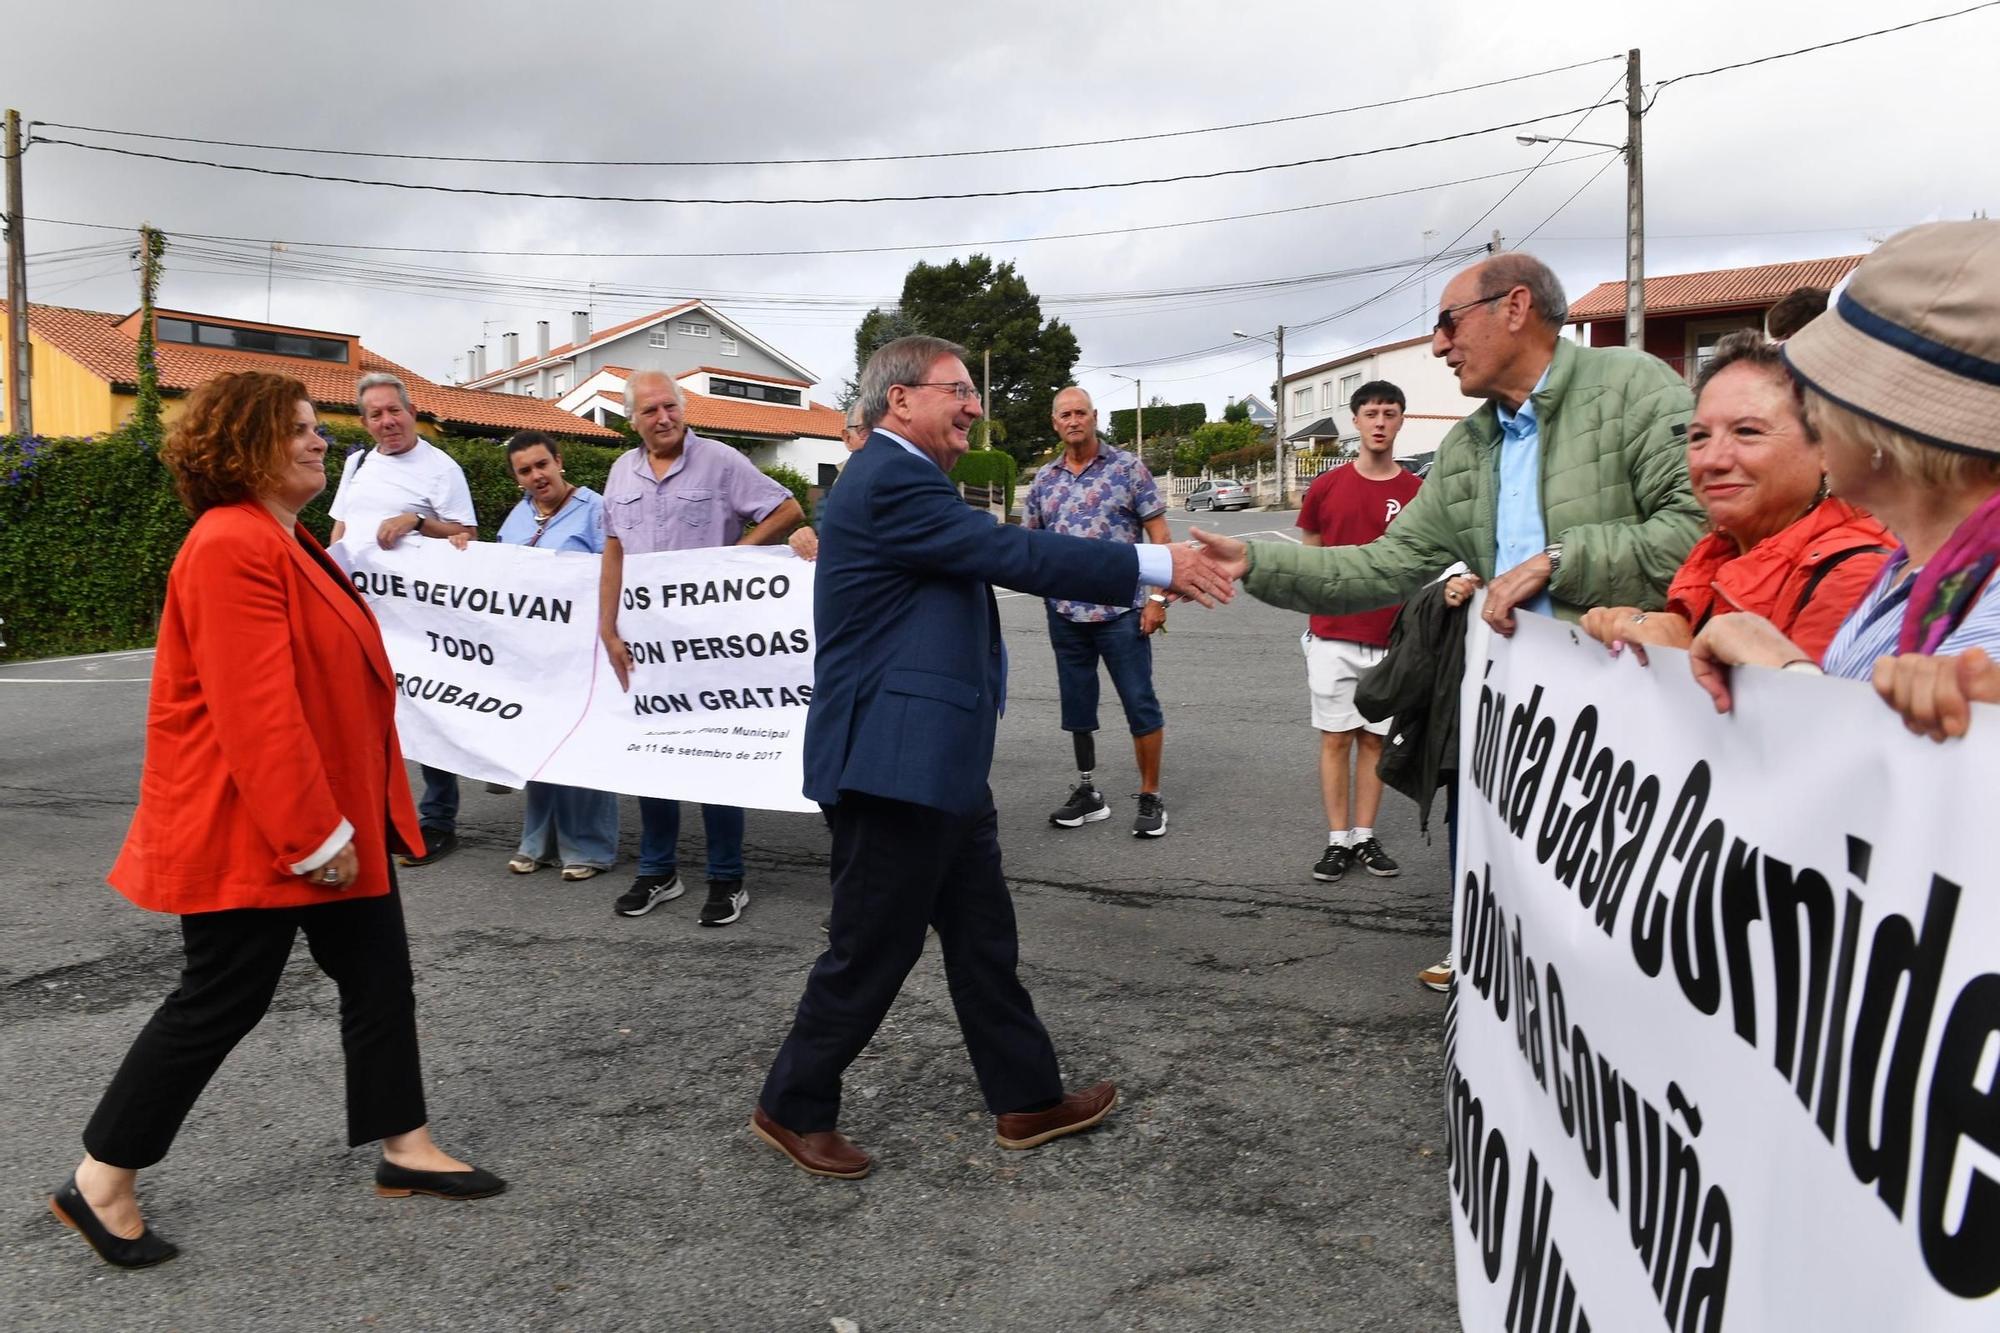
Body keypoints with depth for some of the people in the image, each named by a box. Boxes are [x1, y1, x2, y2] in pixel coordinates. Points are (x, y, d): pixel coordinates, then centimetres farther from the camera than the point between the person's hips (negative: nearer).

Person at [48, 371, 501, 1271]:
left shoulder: (283, 540, 13)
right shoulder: (232, 548, -21)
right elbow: (255, 712, -27)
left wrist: (347, 819, 22)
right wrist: (314, 836, -24)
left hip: (331, 816, 10)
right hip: (251, 832, -10)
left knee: (379, 977, 13)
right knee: (220, 1002, 2)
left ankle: (405, 1147, 25)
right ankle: (100, 1184, 20)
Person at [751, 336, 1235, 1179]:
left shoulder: (905, 480, 17)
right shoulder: (889, 482, -17)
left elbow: (998, 558, 14)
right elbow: (1015, 555, -22)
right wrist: (1156, 565, -19)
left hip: (938, 762, 11)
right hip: (893, 763, -11)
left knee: (983, 940, 17)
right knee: (871, 950, 3)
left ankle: (1026, 1099, 28)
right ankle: (794, 1108, 21)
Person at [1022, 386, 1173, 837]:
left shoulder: (1128, 467, -1)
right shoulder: (1043, 480, 9)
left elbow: (1158, 534, -3)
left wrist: (1156, 596, -10)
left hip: (1121, 610, -4)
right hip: (1065, 612, 4)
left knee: (1140, 703, -2)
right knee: (1077, 706, 13)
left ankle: (1150, 797, 10)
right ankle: (1087, 793, 26)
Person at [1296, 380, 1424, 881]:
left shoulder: (1419, 493, 0)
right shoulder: (1326, 487, 1)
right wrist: (1316, 618, 1)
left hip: (1391, 640, 0)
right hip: (1332, 637, 0)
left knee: (1375, 740, 9)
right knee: (1336, 740, 4)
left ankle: (1366, 838, 18)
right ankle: (1338, 841, 11)